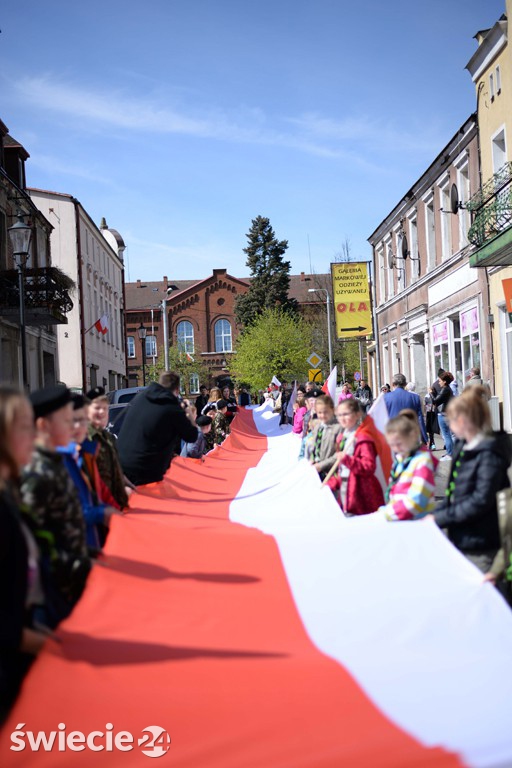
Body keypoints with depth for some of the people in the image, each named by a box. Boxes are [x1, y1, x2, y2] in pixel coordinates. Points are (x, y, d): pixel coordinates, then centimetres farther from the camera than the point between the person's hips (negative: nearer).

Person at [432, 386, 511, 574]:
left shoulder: (490, 453, -18)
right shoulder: (462, 446, 8)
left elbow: (481, 501, -22)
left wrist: (440, 518, -18)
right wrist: (436, 513, 2)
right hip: (461, 540, 9)